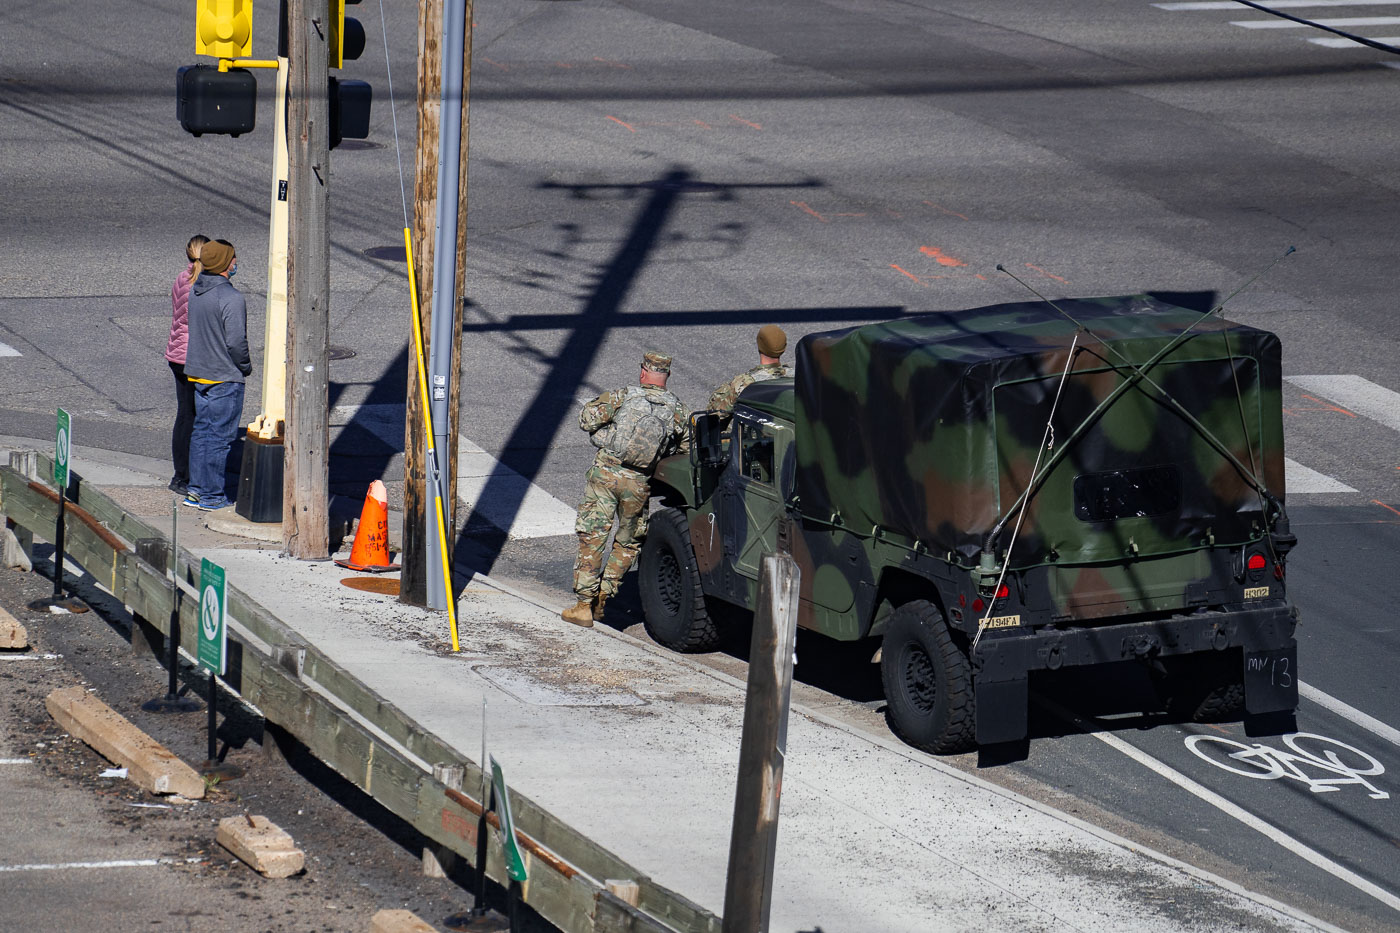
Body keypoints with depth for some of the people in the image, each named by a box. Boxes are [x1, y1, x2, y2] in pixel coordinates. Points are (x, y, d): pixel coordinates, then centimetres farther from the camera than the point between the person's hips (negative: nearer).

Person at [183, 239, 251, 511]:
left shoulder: (195, 290, 4)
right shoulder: (231, 298, -22)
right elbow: (236, 342, -23)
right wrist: (246, 366, -3)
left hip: (198, 373, 8)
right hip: (225, 377, -8)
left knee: (201, 430, 16)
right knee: (220, 436, 0)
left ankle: (197, 488, 21)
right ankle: (212, 496, 4)